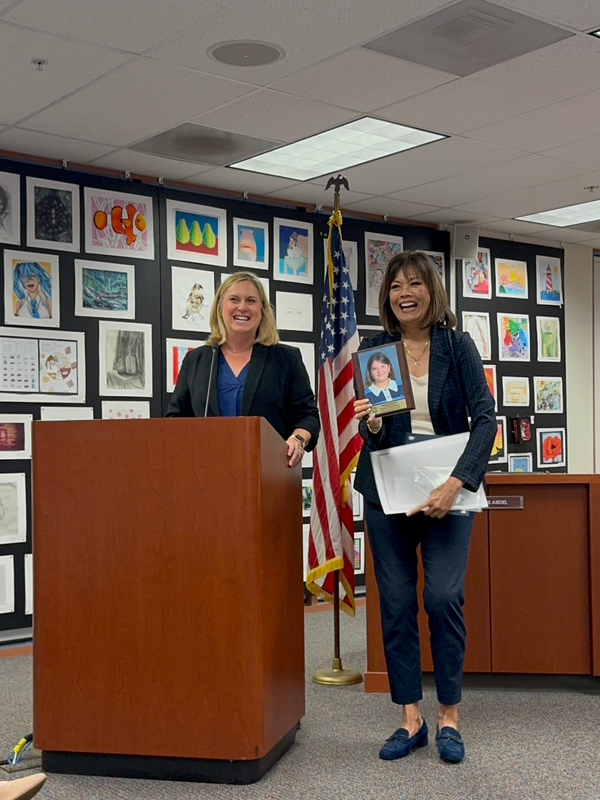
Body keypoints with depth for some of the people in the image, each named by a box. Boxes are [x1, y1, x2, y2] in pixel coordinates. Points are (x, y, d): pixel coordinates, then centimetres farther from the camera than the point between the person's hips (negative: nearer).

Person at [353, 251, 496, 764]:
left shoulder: (456, 345, -1)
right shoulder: (373, 350, 4)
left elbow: (485, 419, -8)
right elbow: (373, 436, 8)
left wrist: (456, 483, -20)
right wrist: (371, 427, -16)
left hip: (447, 490, -2)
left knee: (443, 598, -9)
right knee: (396, 602, 4)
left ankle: (449, 717, 9)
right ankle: (411, 719, 16)